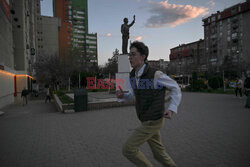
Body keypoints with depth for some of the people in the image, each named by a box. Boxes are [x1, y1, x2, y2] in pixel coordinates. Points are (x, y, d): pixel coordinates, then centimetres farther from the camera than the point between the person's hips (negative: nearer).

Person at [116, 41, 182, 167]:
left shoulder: (156, 75, -22)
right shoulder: (133, 75, 1)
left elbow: (175, 88, -6)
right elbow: (133, 94, 16)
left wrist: (172, 109, -19)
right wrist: (122, 95, -6)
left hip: (153, 121, -8)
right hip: (146, 120, 8)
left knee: (128, 149, -4)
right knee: (159, 153, 19)